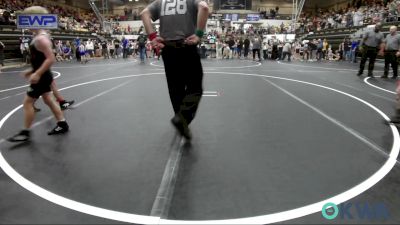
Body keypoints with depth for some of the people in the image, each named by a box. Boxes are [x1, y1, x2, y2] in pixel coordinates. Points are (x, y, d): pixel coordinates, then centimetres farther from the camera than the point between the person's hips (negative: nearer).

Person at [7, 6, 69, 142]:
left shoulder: (41, 39, -20)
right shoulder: (38, 36, 11)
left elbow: (51, 59, -28)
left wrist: (37, 74, -29)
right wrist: (32, 71, 19)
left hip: (42, 77, -10)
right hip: (43, 75, 10)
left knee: (27, 102, -2)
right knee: (48, 100, 16)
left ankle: (25, 133, 9)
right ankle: (62, 125, 24)